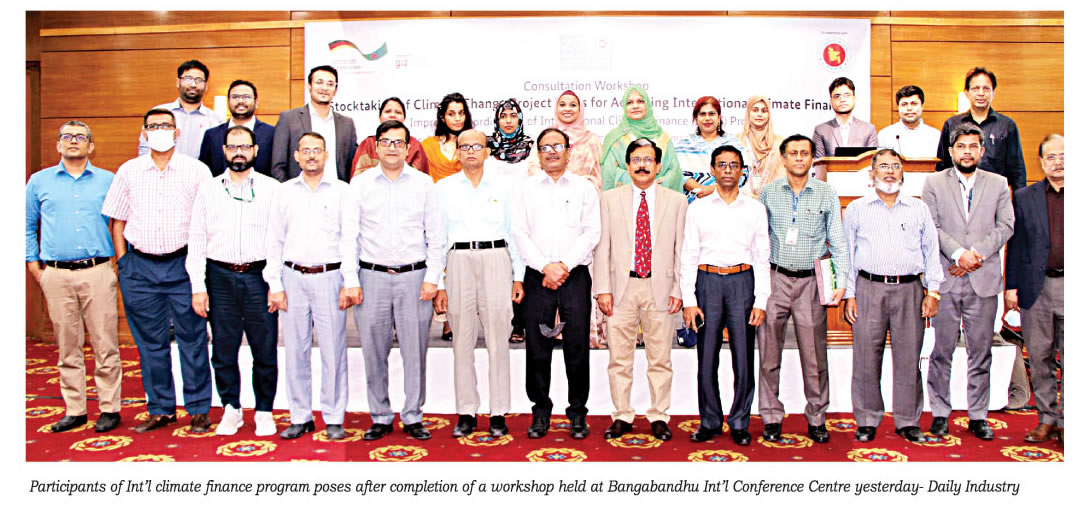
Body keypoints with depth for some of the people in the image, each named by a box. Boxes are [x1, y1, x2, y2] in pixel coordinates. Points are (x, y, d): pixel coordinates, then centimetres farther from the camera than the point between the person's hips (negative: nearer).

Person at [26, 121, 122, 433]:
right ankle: (75, 410, 14)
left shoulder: (108, 181, 9)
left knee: (105, 345, -2)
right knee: (67, 347, 6)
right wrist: (34, 266, 10)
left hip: (97, 273, -1)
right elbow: (27, 226, 18)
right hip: (57, 276, 2)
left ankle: (110, 408, 6)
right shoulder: (39, 181, 12)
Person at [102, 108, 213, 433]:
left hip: (183, 264, -2)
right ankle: (161, 410, 20)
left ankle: (199, 410, 11)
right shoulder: (128, 171, 9)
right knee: (151, 342, 8)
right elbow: (117, 221, 13)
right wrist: (123, 262, 5)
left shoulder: (197, 171, 2)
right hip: (140, 266, 3)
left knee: (192, 340, 1)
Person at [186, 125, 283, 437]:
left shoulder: (273, 188, 5)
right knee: (223, 350, 6)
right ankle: (231, 409, 22)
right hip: (220, 277, 2)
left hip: (259, 277, -2)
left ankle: (264, 411, 17)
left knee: (265, 350, 2)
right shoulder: (208, 189, 11)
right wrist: (198, 286, 2)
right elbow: (196, 241, 8)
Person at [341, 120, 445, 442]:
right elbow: (349, 235, 4)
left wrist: (432, 277, -1)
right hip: (372, 276, 1)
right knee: (374, 352, 4)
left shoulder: (424, 183, 7)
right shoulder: (360, 184, 7)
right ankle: (380, 418, 18)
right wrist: (351, 280, -3)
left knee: (415, 352, 3)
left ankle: (413, 417, 16)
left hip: (414, 276, 0)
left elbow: (435, 235, 6)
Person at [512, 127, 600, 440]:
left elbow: (592, 232, 0)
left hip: (575, 276, -1)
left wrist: (564, 266, -10)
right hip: (537, 276, 1)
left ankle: (578, 413, 13)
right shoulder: (525, 189, 10)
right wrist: (545, 267, -10)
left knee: (577, 348, 1)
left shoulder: (585, 188, 9)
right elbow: (519, 233, 2)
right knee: (537, 348, 3)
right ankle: (540, 412, 16)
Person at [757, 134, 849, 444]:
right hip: (775, 279, 1)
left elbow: (838, 241, 7)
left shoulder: (827, 194, 6)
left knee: (814, 353, 2)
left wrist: (841, 281, -2)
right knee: (769, 352, 2)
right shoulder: (768, 193, 7)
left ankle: (816, 417, 17)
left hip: (811, 281, 0)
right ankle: (771, 417, 14)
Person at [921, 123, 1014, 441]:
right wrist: (958, 253, -14)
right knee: (942, 351, 3)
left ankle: (978, 416, 14)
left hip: (984, 280, 1)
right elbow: (930, 227, -1)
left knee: (981, 351, 5)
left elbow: (1006, 226, 3)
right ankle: (939, 413, 13)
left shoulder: (998, 184, 12)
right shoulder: (934, 183, 7)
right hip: (945, 280, -1)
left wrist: (977, 253, -10)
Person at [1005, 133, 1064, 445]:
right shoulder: (1023, 197, 8)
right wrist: (1011, 286, 3)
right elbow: (1016, 245, 8)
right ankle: (1047, 418, 18)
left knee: (1070, 359, 2)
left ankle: (1066, 422, 13)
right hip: (1036, 288, 1)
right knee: (1040, 358, 7)